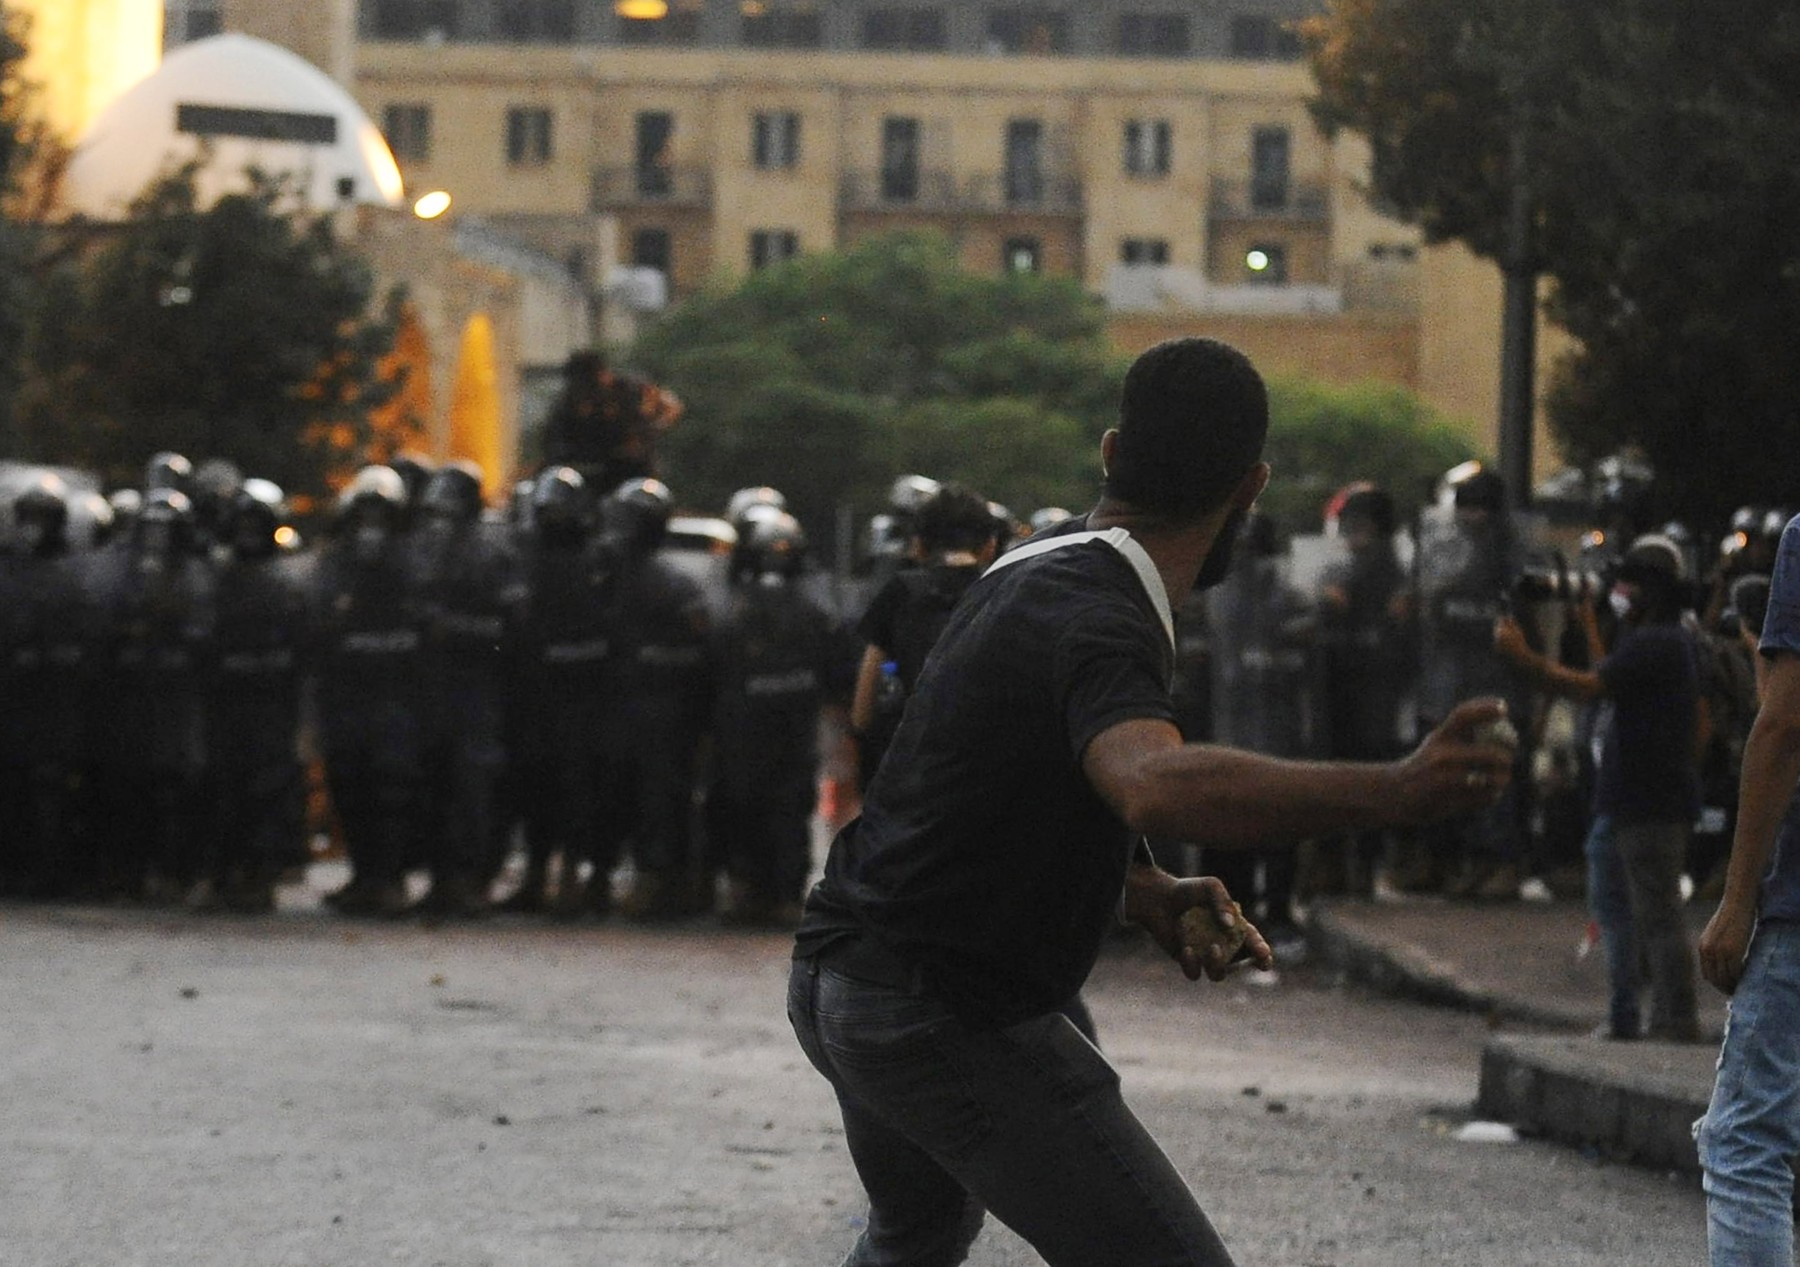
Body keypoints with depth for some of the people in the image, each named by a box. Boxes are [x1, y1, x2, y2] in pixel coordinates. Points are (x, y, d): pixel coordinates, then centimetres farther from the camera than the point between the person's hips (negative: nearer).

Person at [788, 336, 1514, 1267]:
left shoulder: (1033, 571, 10)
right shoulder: (1096, 619, -22)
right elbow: (1155, 788, -45)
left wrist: (1152, 897, 4)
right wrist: (1392, 791, -55)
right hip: (948, 1015, -10)